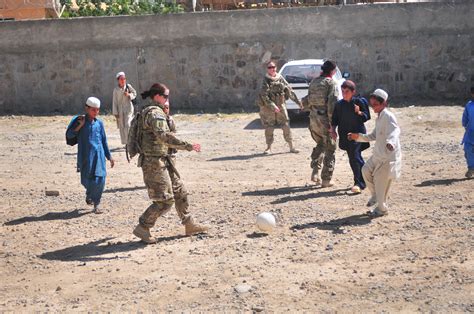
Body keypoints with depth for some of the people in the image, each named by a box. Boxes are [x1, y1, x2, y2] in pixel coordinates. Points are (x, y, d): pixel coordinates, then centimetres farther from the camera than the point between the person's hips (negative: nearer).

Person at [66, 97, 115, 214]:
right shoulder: (80, 121, 0)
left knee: (100, 180, -6)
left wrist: (109, 157, 16)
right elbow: (69, 135, -5)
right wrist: (80, 125, -17)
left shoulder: (99, 123, 8)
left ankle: (96, 204, 8)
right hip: (85, 156, -2)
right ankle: (89, 195, 31)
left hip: (99, 155, 2)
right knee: (87, 180, -2)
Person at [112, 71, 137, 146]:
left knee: (127, 124, -15)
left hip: (128, 108, -2)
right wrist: (115, 113, 1)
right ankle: (125, 143, 16)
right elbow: (114, 101, 3)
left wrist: (129, 95, -12)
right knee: (121, 126, 5)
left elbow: (134, 93, 11)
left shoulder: (128, 86, -1)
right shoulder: (116, 90, 0)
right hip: (120, 109, 2)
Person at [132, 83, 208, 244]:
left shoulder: (147, 111, 15)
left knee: (180, 192, 16)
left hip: (162, 160, 11)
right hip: (154, 162, -11)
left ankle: (189, 225, 26)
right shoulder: (155, 112, -17)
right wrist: (188, 146, -28)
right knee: (165, 200, -7)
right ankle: (142, 228, 3)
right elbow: (164, 136, -29)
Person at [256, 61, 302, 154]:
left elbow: (289, 90, 12)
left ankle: (291, 147, 8)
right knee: (269, 128, 0)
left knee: (286, 126, 2)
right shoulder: (266, 81, -8)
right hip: (268, 107, -3)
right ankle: (269, 147, 14)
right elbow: (264, 96, -15)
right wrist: (272, 106, -24)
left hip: (280, 105, 3)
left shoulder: (280, 78, 6)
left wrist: (297, 101, 9)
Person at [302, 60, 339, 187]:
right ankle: (326, 180, 9)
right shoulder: (331, 83, -9)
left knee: (320, 144, 25)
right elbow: (332, 104, -19)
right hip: (325, 119, -6)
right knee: (329, 149, 6)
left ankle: (315, 171, 11)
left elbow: (305, 103, 15)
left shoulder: (314, 82, 11)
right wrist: (332, 123, -18)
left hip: (313, 119, 6)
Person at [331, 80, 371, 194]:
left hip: (357, 133, -5)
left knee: (355, 157, -15)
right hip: (345, 135, 5)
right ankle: (363, 181, 27)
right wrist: (333, 130, -3)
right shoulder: (339, 104, 4)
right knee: (353, 159, 11)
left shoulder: (360, 102, -7)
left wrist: (359, 112, -21)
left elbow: (367, 116, -2)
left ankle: (359, 184, -12)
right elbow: (335, 119, 11)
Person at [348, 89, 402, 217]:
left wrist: (390, 142, -53)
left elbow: (394, 131, -34)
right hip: (379, 154, 9)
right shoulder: (379, 118, 14)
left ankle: (382, 208, 15)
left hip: (389, 155, -9)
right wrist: (358, 136, 17)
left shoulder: (388, 116, -16)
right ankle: (375, 195, 29)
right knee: (366, 170, 11)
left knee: (380, 180, -2)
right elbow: (373, 136, 24)